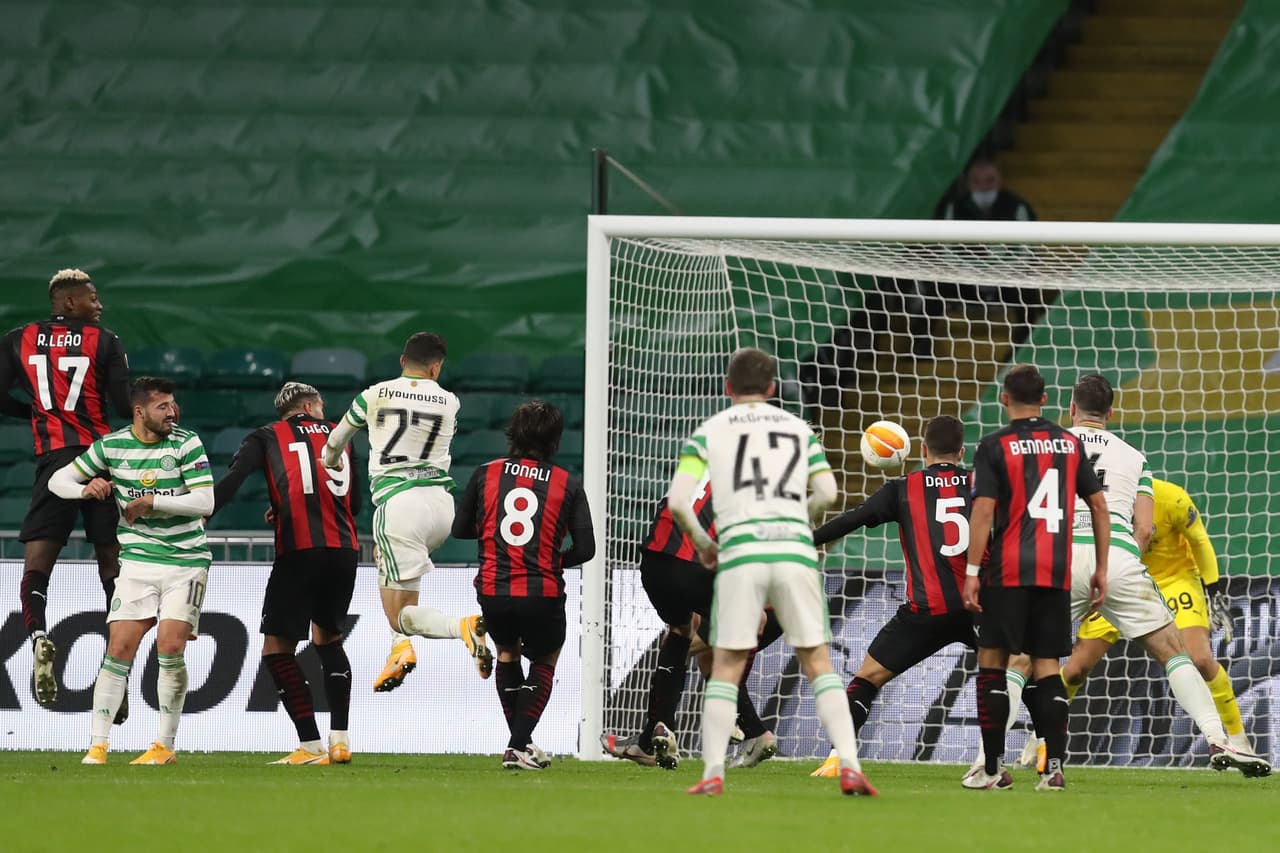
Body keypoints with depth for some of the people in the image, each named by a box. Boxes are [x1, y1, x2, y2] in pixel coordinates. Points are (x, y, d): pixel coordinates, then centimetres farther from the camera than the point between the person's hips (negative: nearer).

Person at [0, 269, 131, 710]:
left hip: (54, 459, 0)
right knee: (110, 564, 9)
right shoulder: (104, 342, -1)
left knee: (36, 564, -2)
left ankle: (38, 635, -31)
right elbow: (125, 406, -5)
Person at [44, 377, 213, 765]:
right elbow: (58, 480, 6)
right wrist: (86, 488, -16)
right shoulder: (111, 446, 0)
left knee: (170, 648, -11)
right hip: (138, 558, 2)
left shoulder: (186, 443, -7)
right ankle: (98, 745, -2)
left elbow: (205, 502, -14)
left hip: (187, 561, -2)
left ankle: (165, 746, 0)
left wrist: (152, 501, -20)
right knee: (119, 649, -7)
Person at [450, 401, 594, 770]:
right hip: (542, 594, -2)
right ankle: (520, 745, 8)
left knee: (507, 654, 29)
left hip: (492, 591, 2)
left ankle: (518, 742, 28)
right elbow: (585, 548, -2)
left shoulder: (486, 474, 3)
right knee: (545, 660, 22)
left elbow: (459, 528, 11)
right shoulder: (567, 484, 0)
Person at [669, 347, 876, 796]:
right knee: (819, 664, 5)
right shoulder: (799, 428, 17)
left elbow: (677, 500, -1)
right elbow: (826, 492, 5)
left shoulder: (709, 431, 11)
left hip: (740, 553, -1)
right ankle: (849, 767, -8)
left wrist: (701, 543, 15)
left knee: (725, 669, 7)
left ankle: (713, 774, -2)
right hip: (796, 549, 1)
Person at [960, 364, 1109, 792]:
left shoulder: (995, 447, -3)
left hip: (1009, 572, -4)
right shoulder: (1069, 444, 10)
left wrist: (972, 572, -8)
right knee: (1047, 668, 6)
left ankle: (994, 767, 3)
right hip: (1057, 572, 4)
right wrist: (1101, 568, 16)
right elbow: (1099, 505, 11)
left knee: (992, 661, 5)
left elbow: (983, 511, -10)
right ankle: (1055, 768, -5)